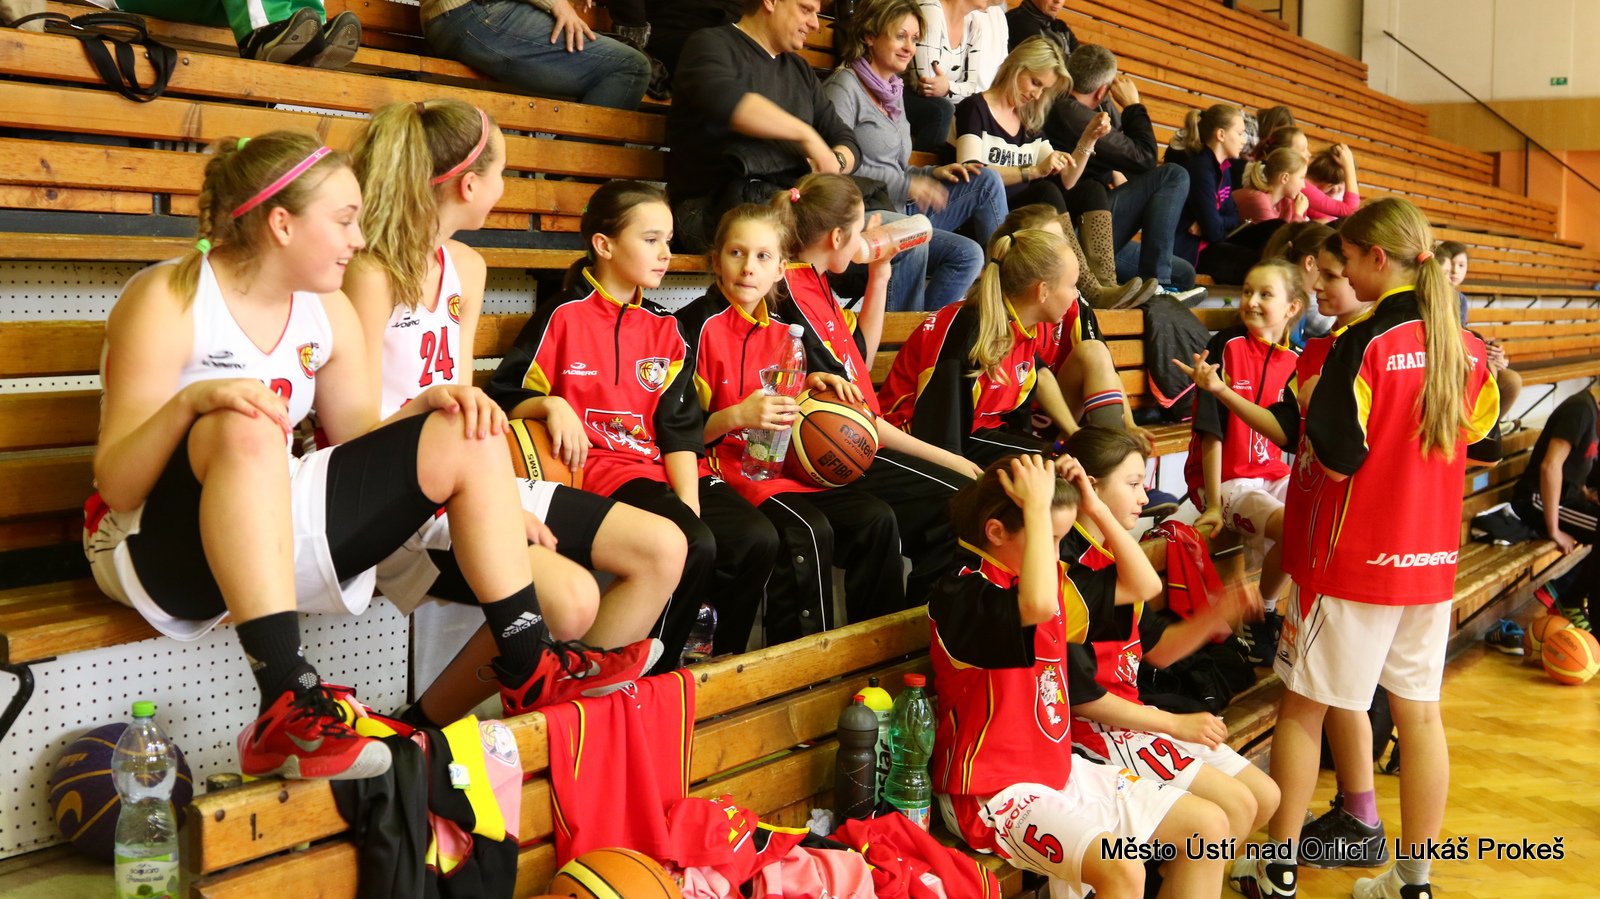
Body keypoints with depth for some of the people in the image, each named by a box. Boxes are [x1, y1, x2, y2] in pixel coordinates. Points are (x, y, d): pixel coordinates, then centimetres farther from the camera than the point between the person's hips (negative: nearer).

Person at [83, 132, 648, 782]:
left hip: (279, 531, 6)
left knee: (464, 439, -6)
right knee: (245, 426, -37)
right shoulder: (167, 301, -14)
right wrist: (190, 401, -37)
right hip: (159, 545, -6)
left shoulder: (326, 311, 6)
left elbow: (359, 439, 7)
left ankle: (529, 671, -4)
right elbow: (114, 485, -19)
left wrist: (430, 404, -11)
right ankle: (287, 702, -42)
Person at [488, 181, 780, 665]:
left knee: (756, 539, -18)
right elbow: (505, 396, 4)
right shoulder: (563, 316, 1)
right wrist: (551, 406, -18)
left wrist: (690, 501, -4)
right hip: (599, 468, -6)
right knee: (694, 544, -29)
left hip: (662, 468, 6)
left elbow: (680, 427, 10)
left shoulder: (664, 329, 16)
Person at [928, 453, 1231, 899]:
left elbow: (1144, 585, 13)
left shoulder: (1055, 581, 8)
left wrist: (1096, 508, 2)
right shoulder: (960, 595, -20)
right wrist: (1038, 504, -30)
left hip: (1059, 770, 9)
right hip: (994, 793, -9)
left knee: (1208, 825, 7)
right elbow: (1038, 606, -41)